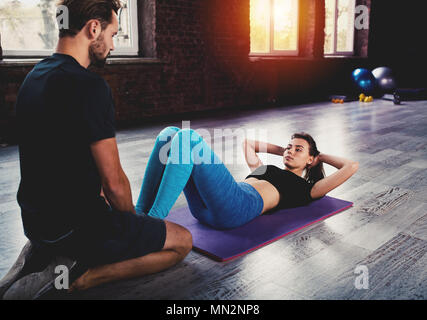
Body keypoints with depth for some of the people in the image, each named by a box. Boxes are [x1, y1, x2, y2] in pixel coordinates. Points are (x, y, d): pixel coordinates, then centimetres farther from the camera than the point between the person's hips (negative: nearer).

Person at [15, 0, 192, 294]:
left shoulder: (35, 77, 7)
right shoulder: (89, 87, -23)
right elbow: (114, 182, -21)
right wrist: (132, 220, 1)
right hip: (74, 229, -9)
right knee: (182, 241, 6)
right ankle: (85, 277, -6)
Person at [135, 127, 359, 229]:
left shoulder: (307, 189, 21)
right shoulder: (264, 170, 38)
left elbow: (351, 167, 16)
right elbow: (247, 143, 54)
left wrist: (322, 157, 32)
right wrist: (281, 151, 52)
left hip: (237, 208, -7)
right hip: (205, 207, 7)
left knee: (188, 137, -23)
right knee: (170, 134, -9)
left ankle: (154, 220, -30)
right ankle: (140, 216, -17)